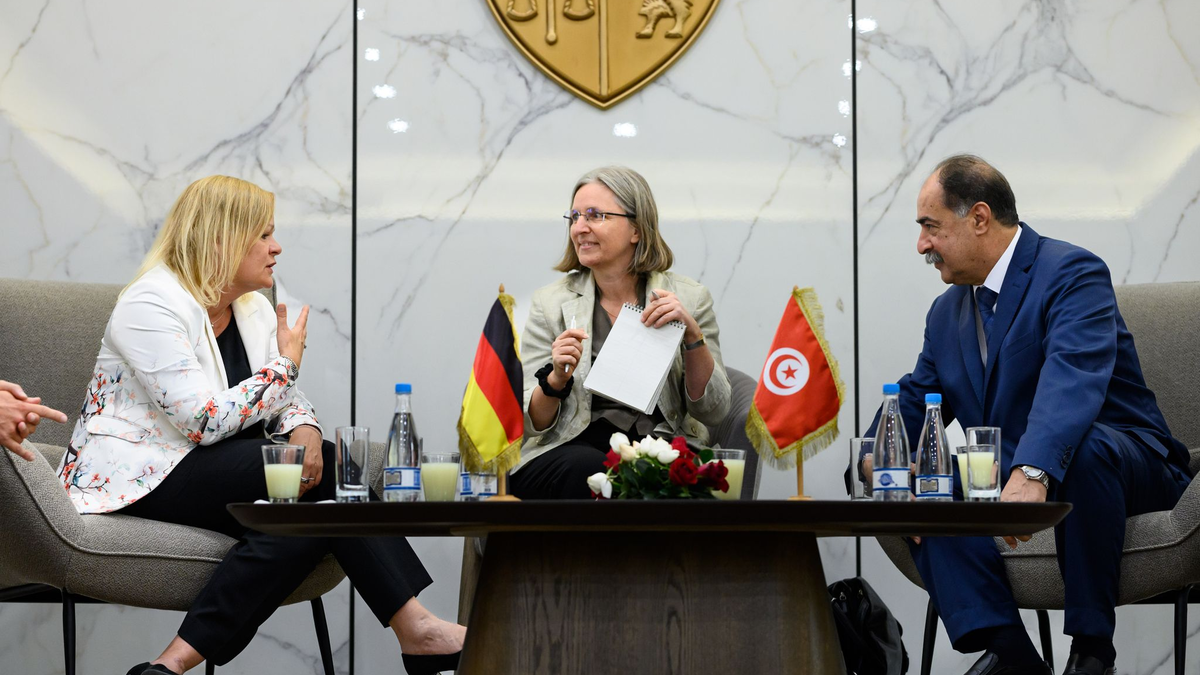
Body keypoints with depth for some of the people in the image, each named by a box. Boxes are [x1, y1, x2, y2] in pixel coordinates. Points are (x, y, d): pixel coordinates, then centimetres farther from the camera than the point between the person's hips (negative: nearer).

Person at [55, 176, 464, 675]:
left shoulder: (253, 307, 12)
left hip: (208, 466, 9)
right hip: (135, 479, -9)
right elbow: (204, 421, -24)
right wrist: (285, 365, -12)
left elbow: (285, 401, 11)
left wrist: (304, 430, -15)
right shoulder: (151, 306, -15)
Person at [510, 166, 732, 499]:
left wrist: (692, 334, -13)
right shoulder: (551, 303, 8)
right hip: (570, 449, 1)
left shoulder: (688, 297, 7)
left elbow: (712, 410, 1)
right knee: (585, 468, -35)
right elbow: (531, 424, 5)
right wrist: (557, 379, -15)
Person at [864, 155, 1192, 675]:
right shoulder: (947, 311, 14)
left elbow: (1072, 379, -31)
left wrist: (1031, 474, -47)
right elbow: (915, 400, 13)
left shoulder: (1071, 273, -13)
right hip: (1005, 477, 7)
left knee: (1084, 448, -39)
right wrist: (877, 457, -12)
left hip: (1119, 462, -6)